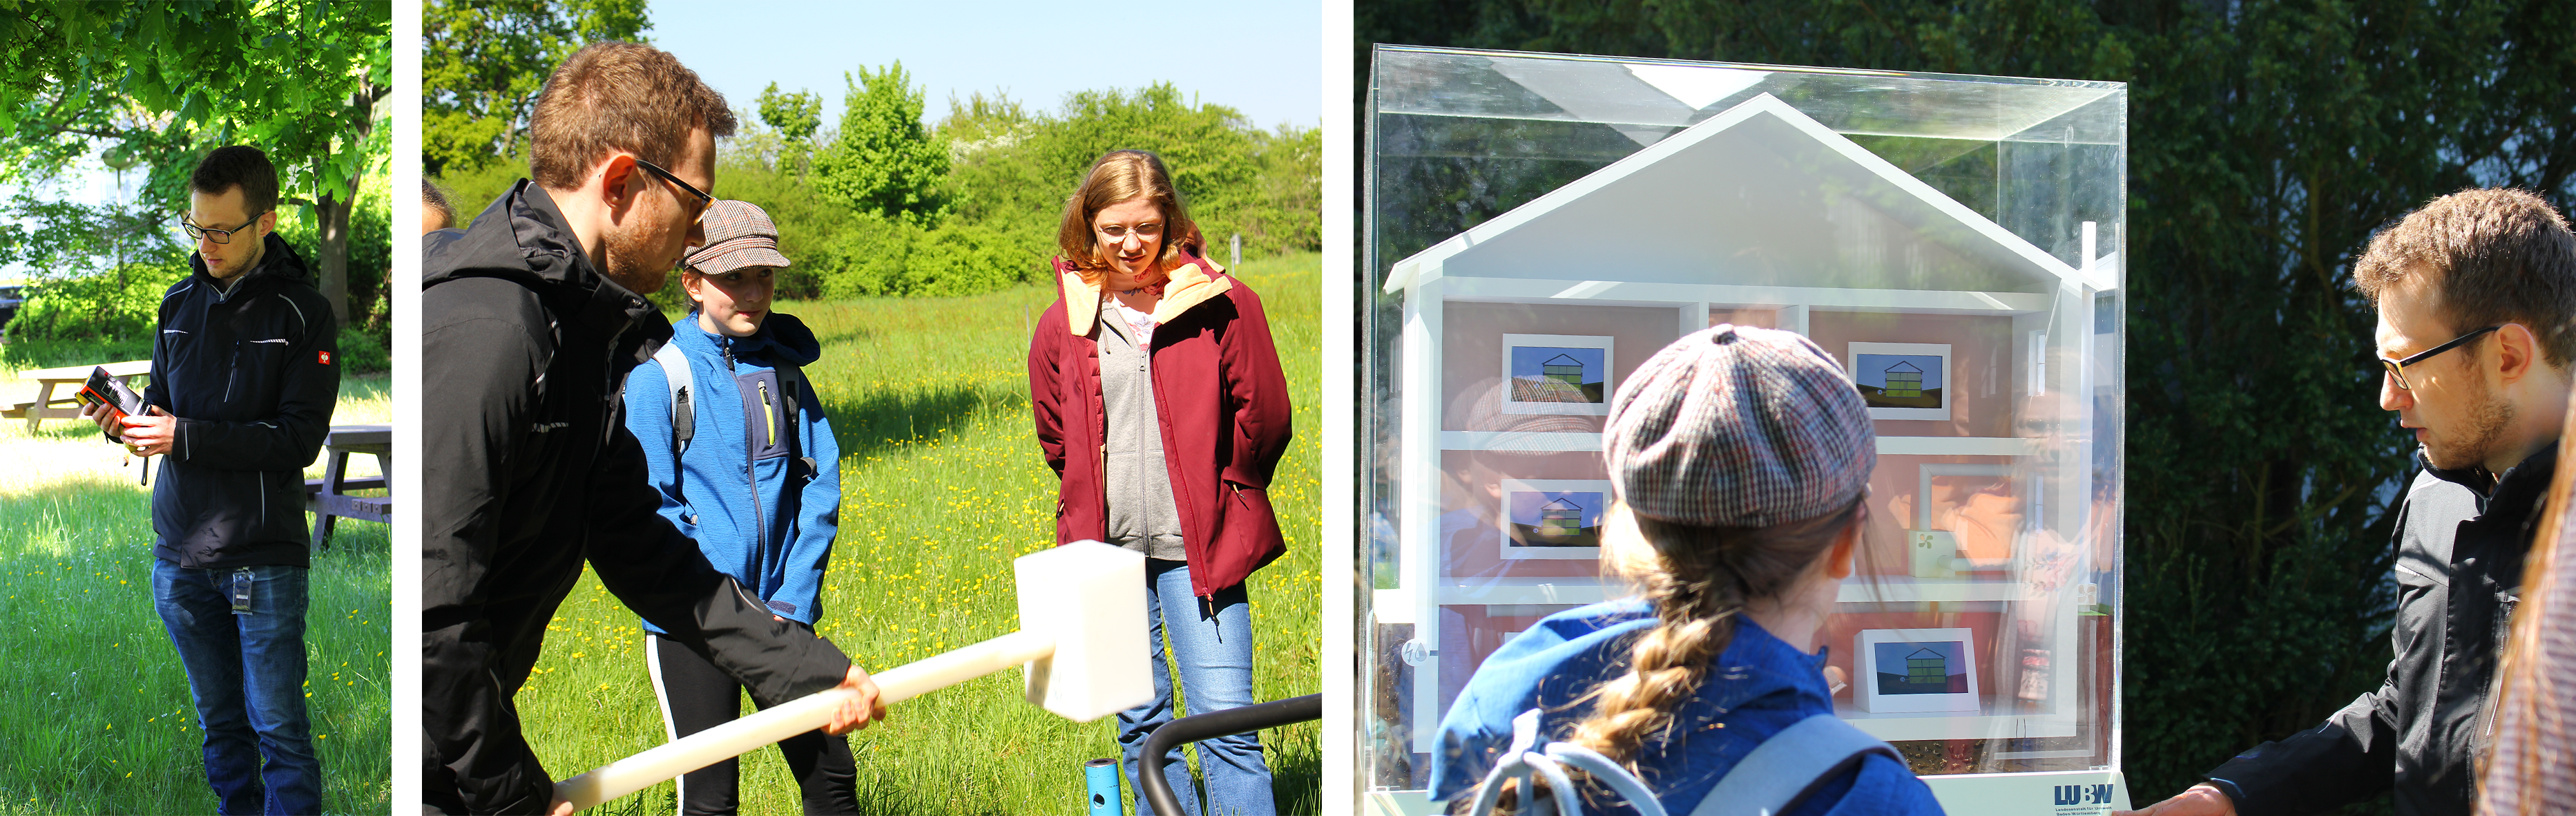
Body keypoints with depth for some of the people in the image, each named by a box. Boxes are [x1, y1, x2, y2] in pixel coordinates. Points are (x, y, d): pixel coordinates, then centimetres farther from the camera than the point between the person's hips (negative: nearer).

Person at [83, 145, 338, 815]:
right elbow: (163, 407, 17)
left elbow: (300, 439, -14)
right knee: (220, 726, 14)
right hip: (179, 553, 5)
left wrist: (187, 436, -20)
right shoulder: (180, 302, 10)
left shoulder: (302, 313, -7)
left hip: (262, 557, -5)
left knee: (279, 730, -5)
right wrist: (128, 422, -6)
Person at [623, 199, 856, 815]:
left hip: (781, 613, 4)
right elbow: (650, 508, -9)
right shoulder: (661, 374, -6)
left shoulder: (784, 368, 7)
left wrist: (794, 602, -6)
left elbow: (819, 486, 5)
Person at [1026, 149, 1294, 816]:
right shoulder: (1064, 324, 5)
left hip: (1197, 548, -3)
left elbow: (1265, 418, 3)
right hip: (1107, 550, 3)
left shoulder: (1222, 304, -4)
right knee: (1140, 727, 9)